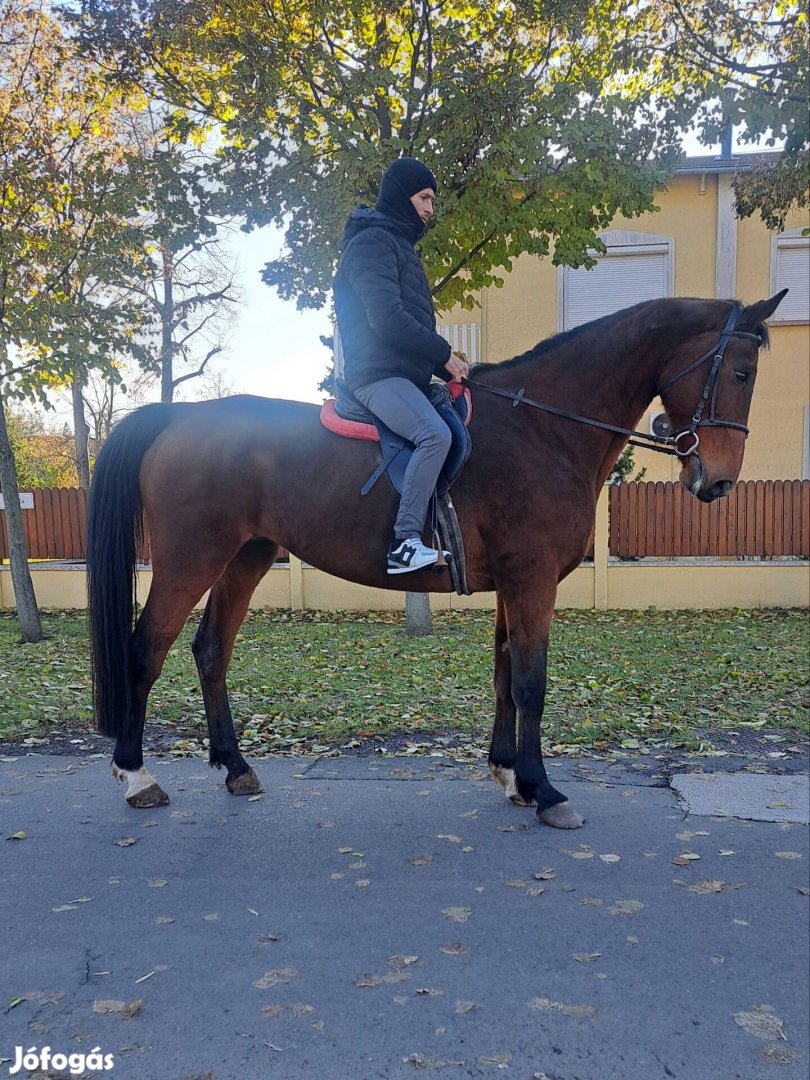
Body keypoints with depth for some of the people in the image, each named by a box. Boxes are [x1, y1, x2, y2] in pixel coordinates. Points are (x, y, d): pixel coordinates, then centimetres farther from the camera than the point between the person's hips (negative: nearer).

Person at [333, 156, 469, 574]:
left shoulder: (399, 243, 25)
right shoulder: (372, 241, -6)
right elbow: (386, 319, -19)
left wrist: (445, 366, 13)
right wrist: (444, 355, -13)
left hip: (407, 374, 11)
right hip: (379, 375, -11)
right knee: (435, 434, -31)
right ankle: (405, 543, -30)